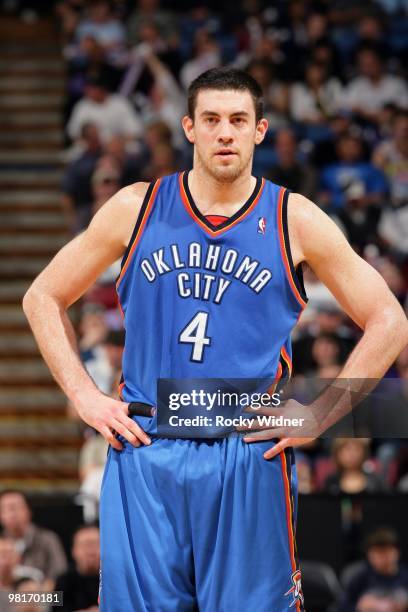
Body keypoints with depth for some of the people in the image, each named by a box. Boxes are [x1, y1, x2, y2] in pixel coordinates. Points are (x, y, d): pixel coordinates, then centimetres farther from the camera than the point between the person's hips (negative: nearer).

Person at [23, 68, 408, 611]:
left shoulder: (294, 220, 3)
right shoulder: (136, 209, 6)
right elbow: (43, 299, 14)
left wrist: (320, 414, -2)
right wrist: (84, 396, 3)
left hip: (251, 459, -1)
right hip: (145, 452, 1)